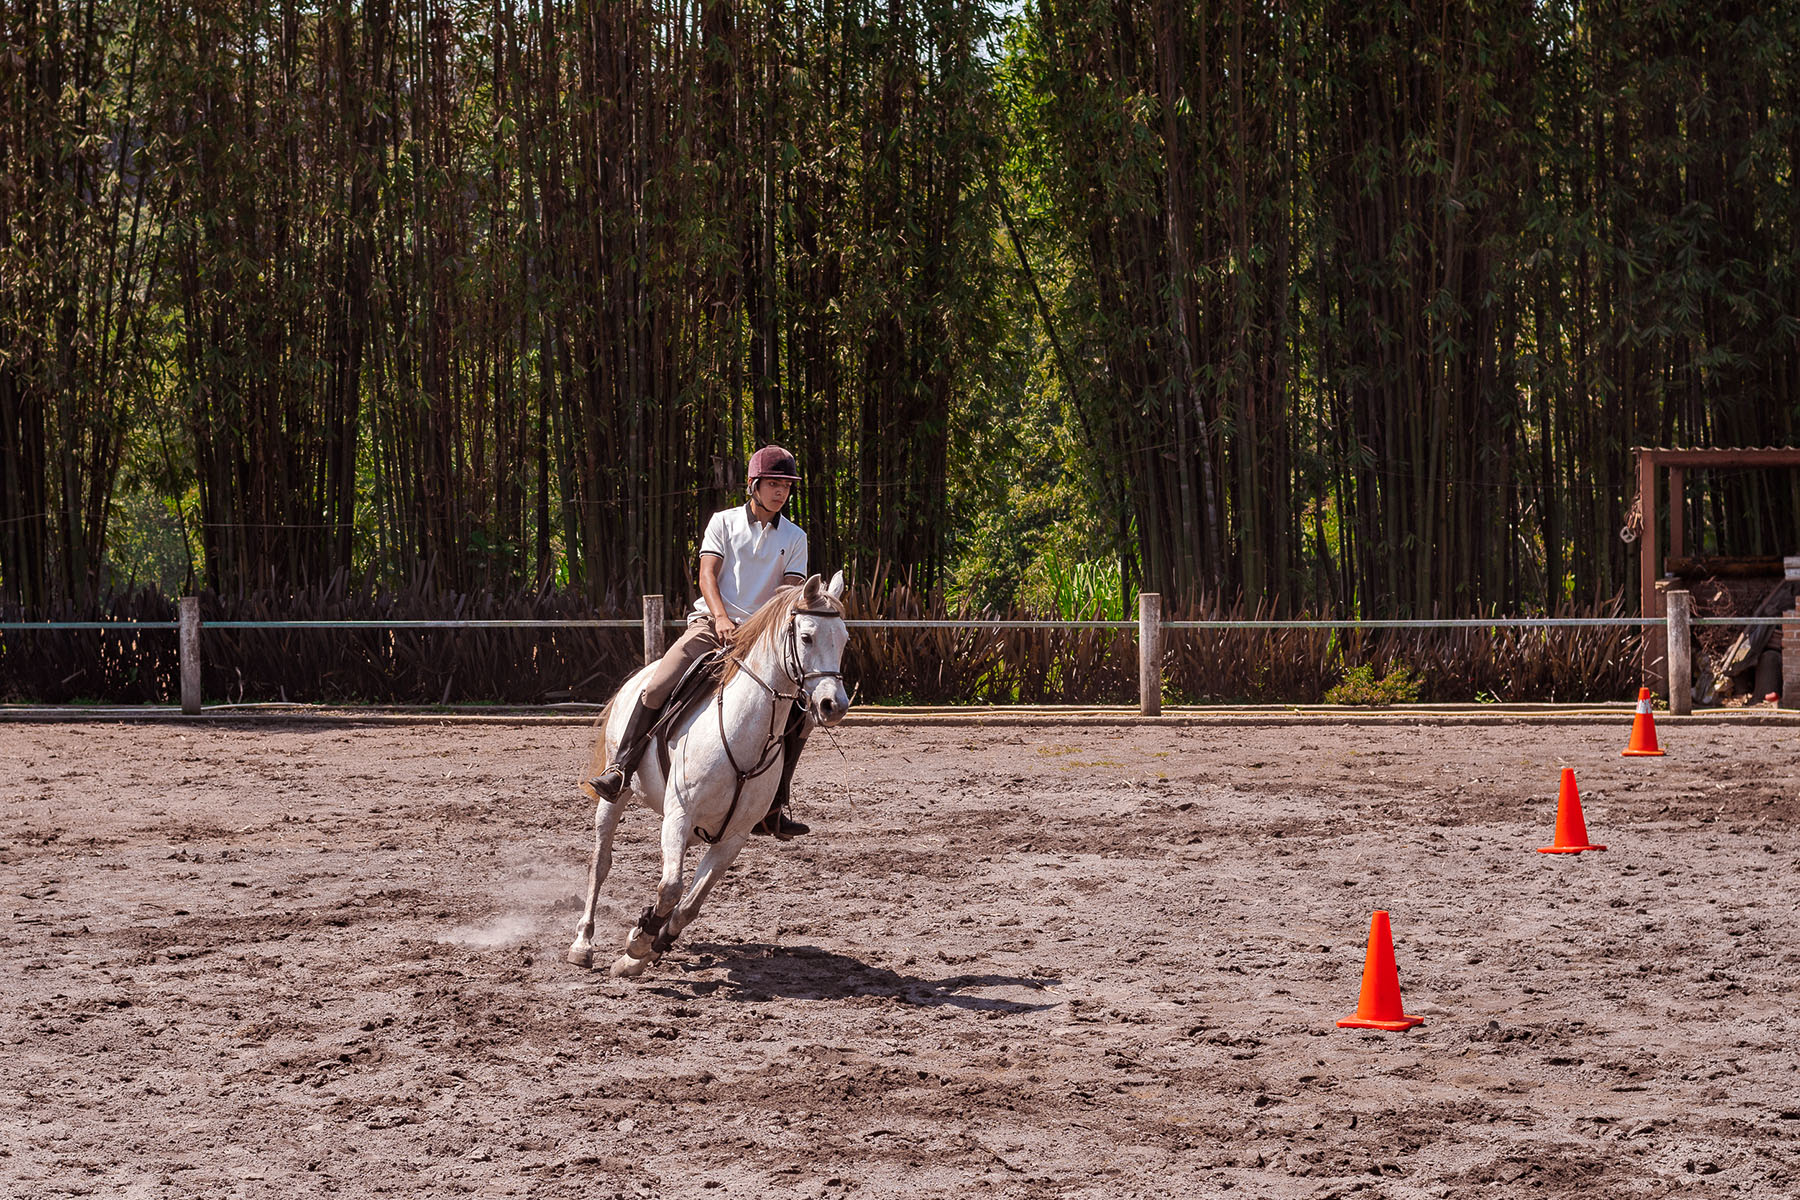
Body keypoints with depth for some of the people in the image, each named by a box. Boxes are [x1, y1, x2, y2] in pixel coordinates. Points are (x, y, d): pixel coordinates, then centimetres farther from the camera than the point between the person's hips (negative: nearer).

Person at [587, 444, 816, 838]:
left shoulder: (794, 538, 12)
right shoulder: (724, 522, 7)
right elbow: (707, 574, -4)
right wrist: (721, 619, -22)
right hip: (711, 624, -2)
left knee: (801, 710, -14)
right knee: (657, 687, -25)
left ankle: (773, 807, -7)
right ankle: (619, 770, -14)